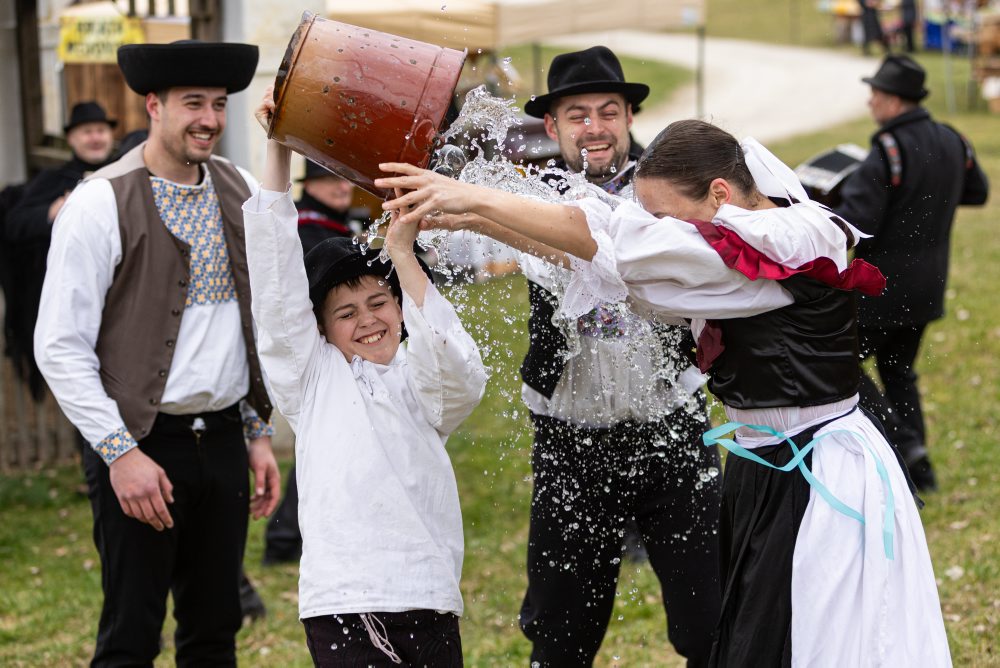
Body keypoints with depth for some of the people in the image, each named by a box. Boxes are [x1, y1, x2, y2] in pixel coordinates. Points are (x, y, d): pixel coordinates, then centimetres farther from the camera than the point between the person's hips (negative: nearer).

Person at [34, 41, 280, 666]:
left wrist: (261, 435, 13)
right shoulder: (100, 204, -10)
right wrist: (120, 452, -15)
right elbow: (60, 347, -11)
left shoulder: (242, 193, 7)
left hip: (224, 439, 5)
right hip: (142, 446, -5)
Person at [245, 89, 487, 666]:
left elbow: (462, 372, -10)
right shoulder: (313, 375, 12)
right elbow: (276, 277, 5)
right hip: (342, 608, -1)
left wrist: (403, 255, -9)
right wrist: (279, 152, 0)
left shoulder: (419, 382, 13)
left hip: (429, 601, 1)